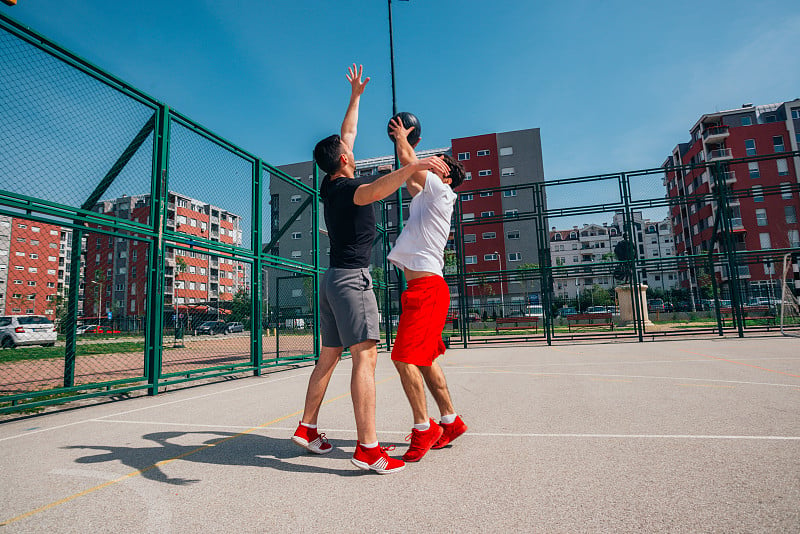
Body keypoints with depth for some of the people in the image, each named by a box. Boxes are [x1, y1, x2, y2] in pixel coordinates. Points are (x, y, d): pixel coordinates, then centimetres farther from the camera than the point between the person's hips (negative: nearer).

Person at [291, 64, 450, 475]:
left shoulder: (329, 186, 15)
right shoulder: (346, 187, -10)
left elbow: (346, 135, 27)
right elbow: (375, 190, -36)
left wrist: (355, 96, 36)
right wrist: (412, 166, -51)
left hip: (332, 278, 10)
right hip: (352, 276, -10)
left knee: (329, 356, 13)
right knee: (365, 356, -14)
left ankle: (307, 427, 21)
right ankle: (367, 448, -14)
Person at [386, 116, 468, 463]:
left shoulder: (441, 190, -1)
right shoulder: (426, 197, 23)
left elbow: (409, 162, -1)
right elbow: (408, 176, 37)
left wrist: (402, 138, 17)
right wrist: (404, 143, 37)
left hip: (427, 286, -10)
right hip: (422, 287, 10)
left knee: (405, 357, -12)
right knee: (424, 359, 13)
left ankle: (424, 428, 0)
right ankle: (450, 421, 24)